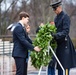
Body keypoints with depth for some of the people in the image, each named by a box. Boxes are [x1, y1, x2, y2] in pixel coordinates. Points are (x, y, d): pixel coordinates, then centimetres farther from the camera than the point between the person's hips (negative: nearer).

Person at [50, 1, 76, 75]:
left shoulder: (65, 17, -11)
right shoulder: (56, 17, 13)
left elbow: (66, 31, -18)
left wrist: (56, 35, -27)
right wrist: (52, 34, 0)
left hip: (65, 44, -8)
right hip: (59, 43, 8)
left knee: (66, 65, -4)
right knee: (59, 64, 12)